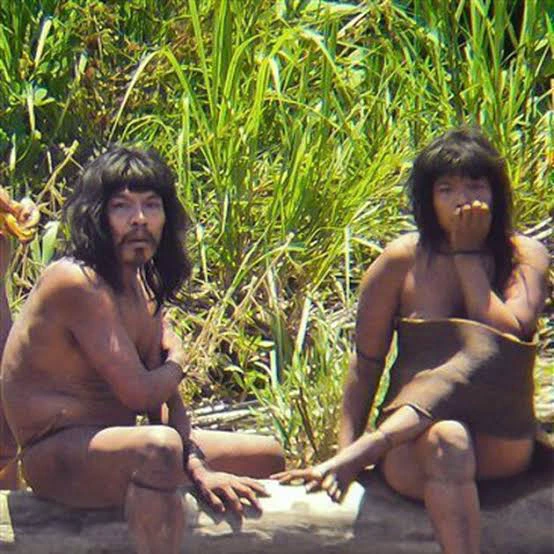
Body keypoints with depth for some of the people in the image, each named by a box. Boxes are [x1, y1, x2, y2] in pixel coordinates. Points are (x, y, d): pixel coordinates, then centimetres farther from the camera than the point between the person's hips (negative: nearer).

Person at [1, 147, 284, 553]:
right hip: (55, 455, -10)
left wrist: (197, 467, -9)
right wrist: (178, 363, 0)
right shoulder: (78, 284, -20)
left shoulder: (142, 282, 10)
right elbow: (139, 393, -22)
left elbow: (164, 392, 6)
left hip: (113, 443, 10)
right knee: (160, 447, -42)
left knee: (268, 456, 16)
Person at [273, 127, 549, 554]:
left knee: (483, 351, -30)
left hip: (500, 447, 1)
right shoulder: (404, 260, 5)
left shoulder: (524, 257, 7)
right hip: (410, 447, -1)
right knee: (446, 441, -38)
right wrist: (346, 449, -6)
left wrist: (467, 256, -4)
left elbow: (510, 336, -11)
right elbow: (366, 362, 4)